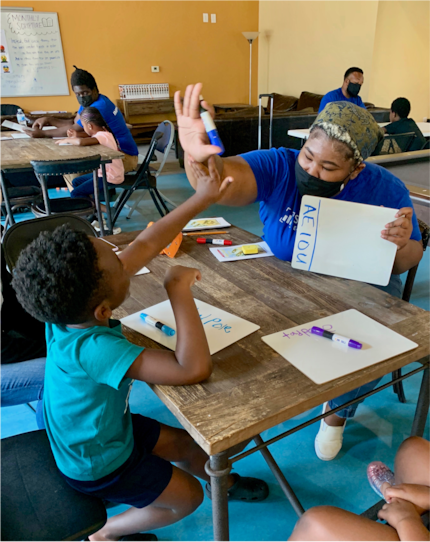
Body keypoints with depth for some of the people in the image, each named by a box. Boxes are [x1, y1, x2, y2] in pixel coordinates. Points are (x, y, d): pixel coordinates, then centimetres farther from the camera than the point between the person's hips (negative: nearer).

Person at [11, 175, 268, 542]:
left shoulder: (69, 306, -22)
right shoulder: (93, 348, -46)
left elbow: (146, 245, -15)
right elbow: (195, 368, -51)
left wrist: (201, 199, -14)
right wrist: (178, 289, -43)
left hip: (105, 426, 7)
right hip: (98, 465, -6)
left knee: (185, 443, 21)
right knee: (188, 496, 12)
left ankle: (226, 482, 52)